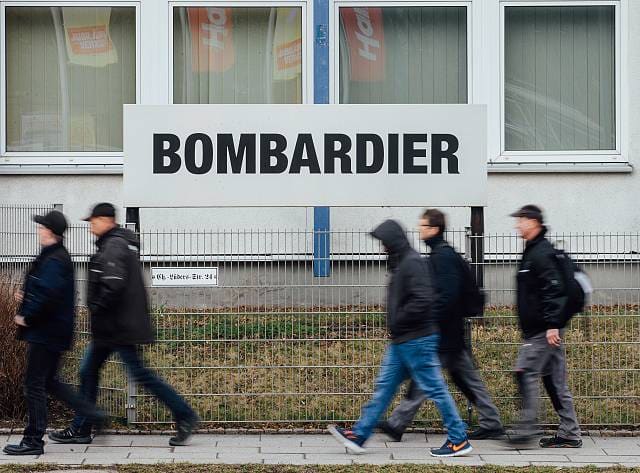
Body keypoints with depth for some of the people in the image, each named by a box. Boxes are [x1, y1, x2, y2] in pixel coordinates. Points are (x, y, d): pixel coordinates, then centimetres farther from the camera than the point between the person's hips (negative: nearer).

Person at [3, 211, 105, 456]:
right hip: (53, 332, 10)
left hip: (46, 333, -10)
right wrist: (26, 296, 8)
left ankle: (33, 441, 3)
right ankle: (91, 415, 18)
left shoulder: (53, 261, -19)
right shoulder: (59, 256, 14)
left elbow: (47, 296, -28)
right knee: (48, 381, 19)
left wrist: (26, 317, -16)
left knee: (34, 385, -3)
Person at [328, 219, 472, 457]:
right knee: (384, 386, 11)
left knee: (435, 389, -3)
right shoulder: (400, 263, 14)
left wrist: (398, 321, -17)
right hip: (401, 340, 10)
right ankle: (359, 435, 16)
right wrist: (396, 324, 10)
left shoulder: (412, 263, -17)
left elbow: (422, 301, -26)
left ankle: (459, 440, 4)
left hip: (417, 339, -10)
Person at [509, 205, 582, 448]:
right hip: (546, 328, 10)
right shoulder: (533, 251, 18)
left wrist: (552, 324, -25)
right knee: (554, 379, 9)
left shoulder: (541, 254, -13)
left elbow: (553, 289, -21)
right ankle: (569, 434, 12)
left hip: (542, 329, -10)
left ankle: (526, 429, -8)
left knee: (526, 372, -9)